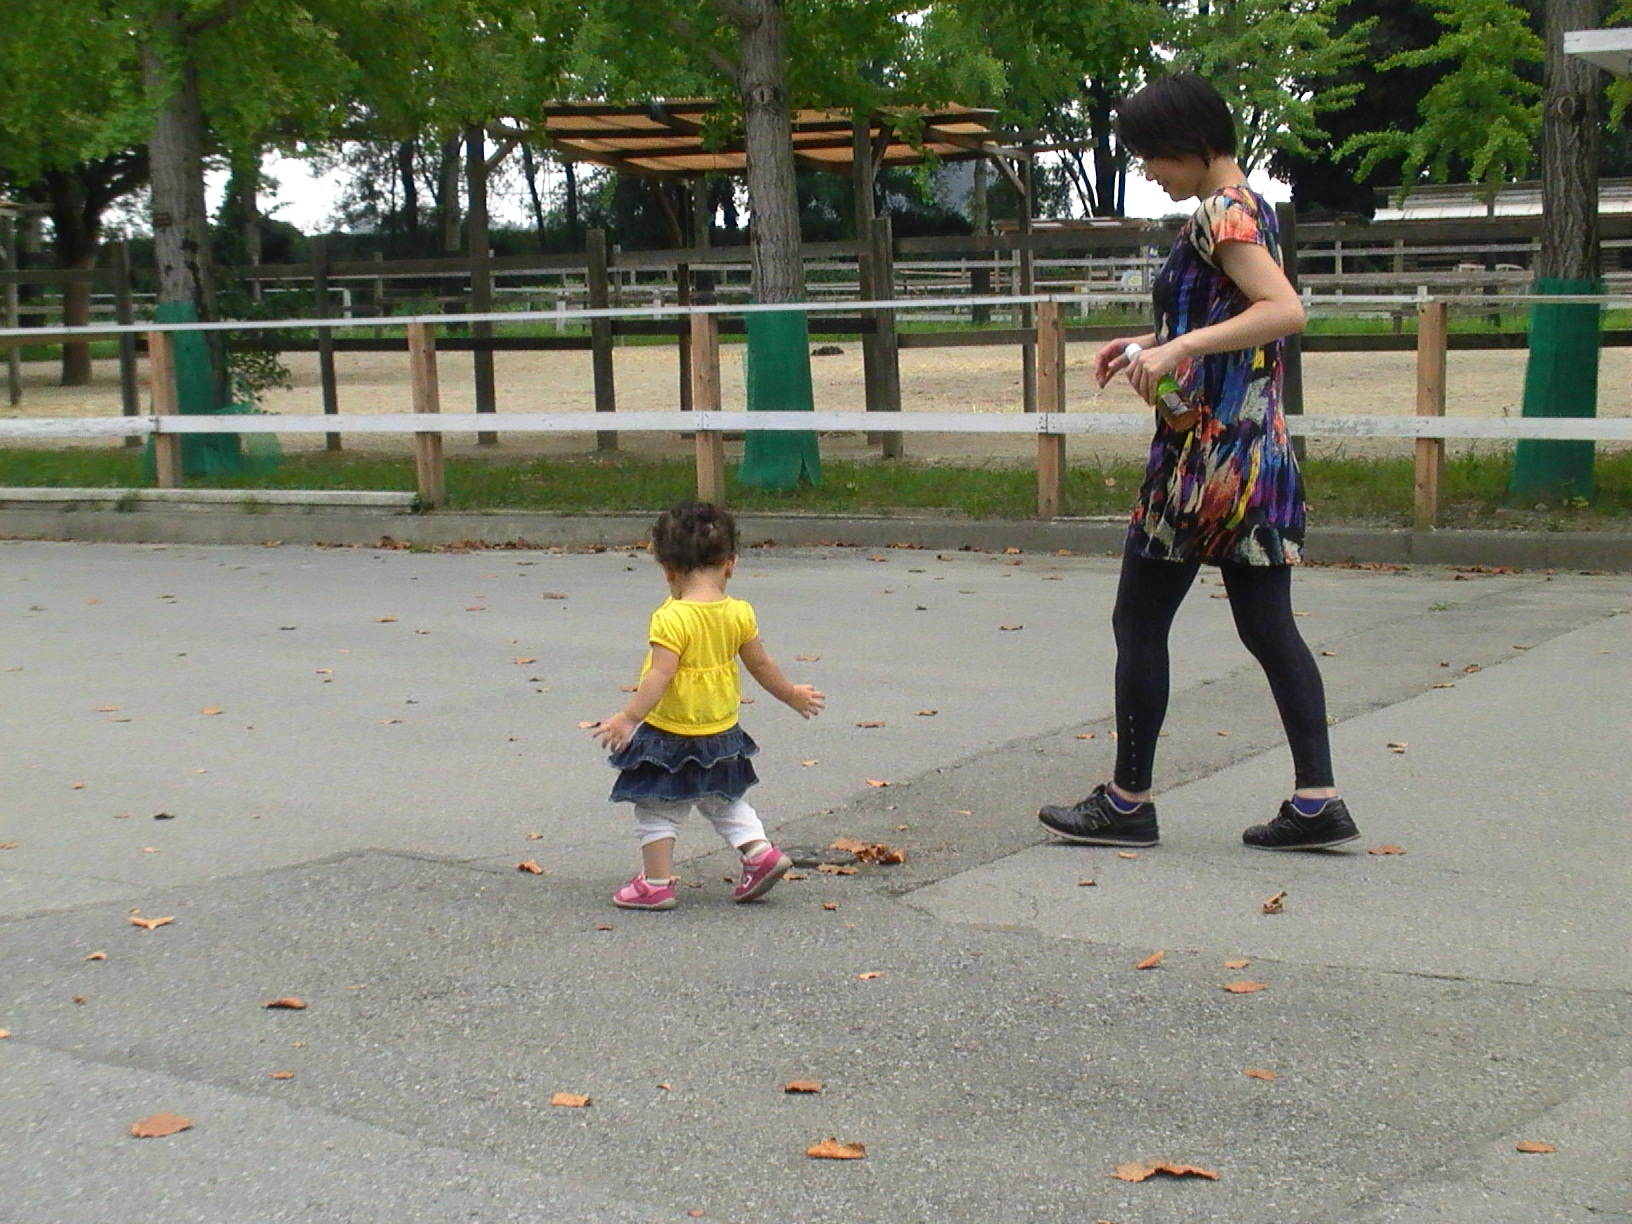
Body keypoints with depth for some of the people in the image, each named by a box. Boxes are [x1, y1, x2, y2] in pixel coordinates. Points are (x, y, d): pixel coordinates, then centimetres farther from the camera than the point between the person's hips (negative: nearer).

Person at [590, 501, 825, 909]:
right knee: (723, 799, 26)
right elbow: (762, 666, 7)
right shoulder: (739, 615, -2)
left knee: (657, 809, 7)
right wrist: (793, 695, 22)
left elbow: (660, 676, -27)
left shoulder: (672, 619, -21)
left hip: (670, 735, -6)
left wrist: (628, 718, -27)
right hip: (721, 733, 6)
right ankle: (760, 851, 14)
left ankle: (656, 883, 11)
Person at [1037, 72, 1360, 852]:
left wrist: (1179, 347, -31)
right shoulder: (1251, 208, 15)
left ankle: (1127, 803, 10)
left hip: (1207, 455, -9)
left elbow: (1287, 311, -27)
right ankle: (1317, 802, 6)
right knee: (1268, 627, 8)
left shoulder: (1220, 214, -14)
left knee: (1139, 621, 2)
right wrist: (1156, 343, 18)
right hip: (1261, 450, 9)